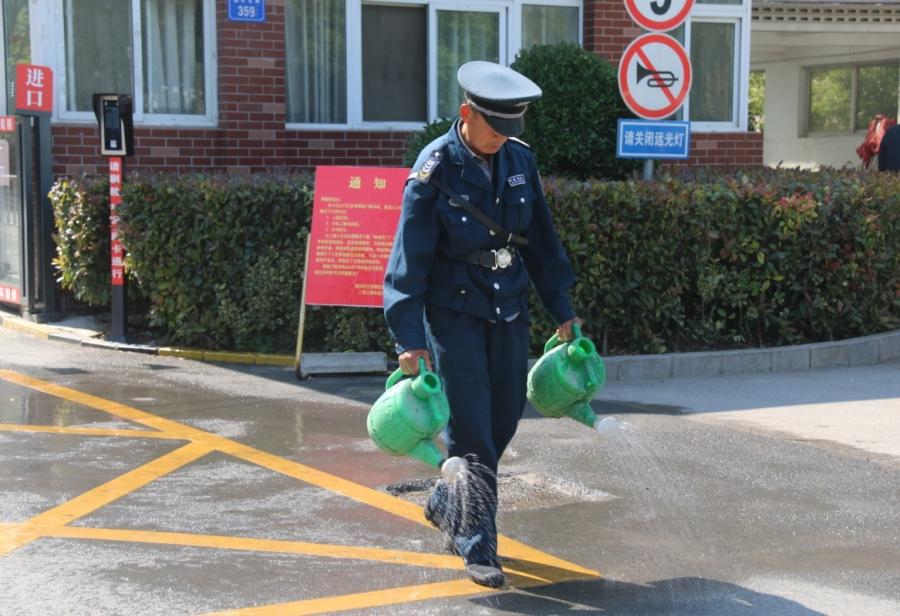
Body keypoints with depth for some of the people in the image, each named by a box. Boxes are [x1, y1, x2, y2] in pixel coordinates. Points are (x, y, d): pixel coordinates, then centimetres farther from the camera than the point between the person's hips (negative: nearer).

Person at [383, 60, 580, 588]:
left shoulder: (520, 160, 2)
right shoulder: (435, 169, -15)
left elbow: (541, 239, 11)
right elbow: (409, 257, -14)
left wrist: (562, 309, 11)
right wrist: (410, 337, -18)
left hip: (509, 308, 6)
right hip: (454, 312, -6)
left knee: (505, 416, 11)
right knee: (471, 427, -6)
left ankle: (446, 504, 33)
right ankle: (478, 547, 4)